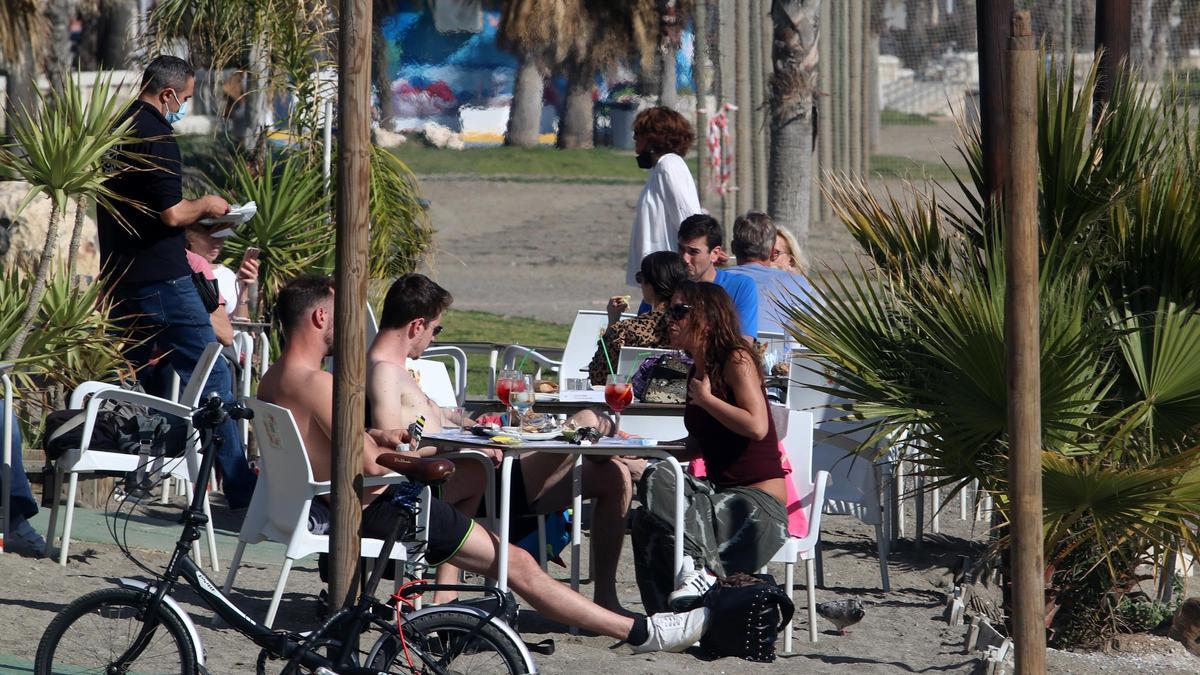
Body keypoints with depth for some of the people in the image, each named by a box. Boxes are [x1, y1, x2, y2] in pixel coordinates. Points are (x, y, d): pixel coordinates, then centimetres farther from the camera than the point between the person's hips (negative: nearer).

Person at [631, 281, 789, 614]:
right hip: (720, 491, 8)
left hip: (760, 501, -8)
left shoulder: (737, 359, -10)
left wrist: (705, 398, -13)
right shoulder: (697, 370, 16)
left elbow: (757, 427, -24)